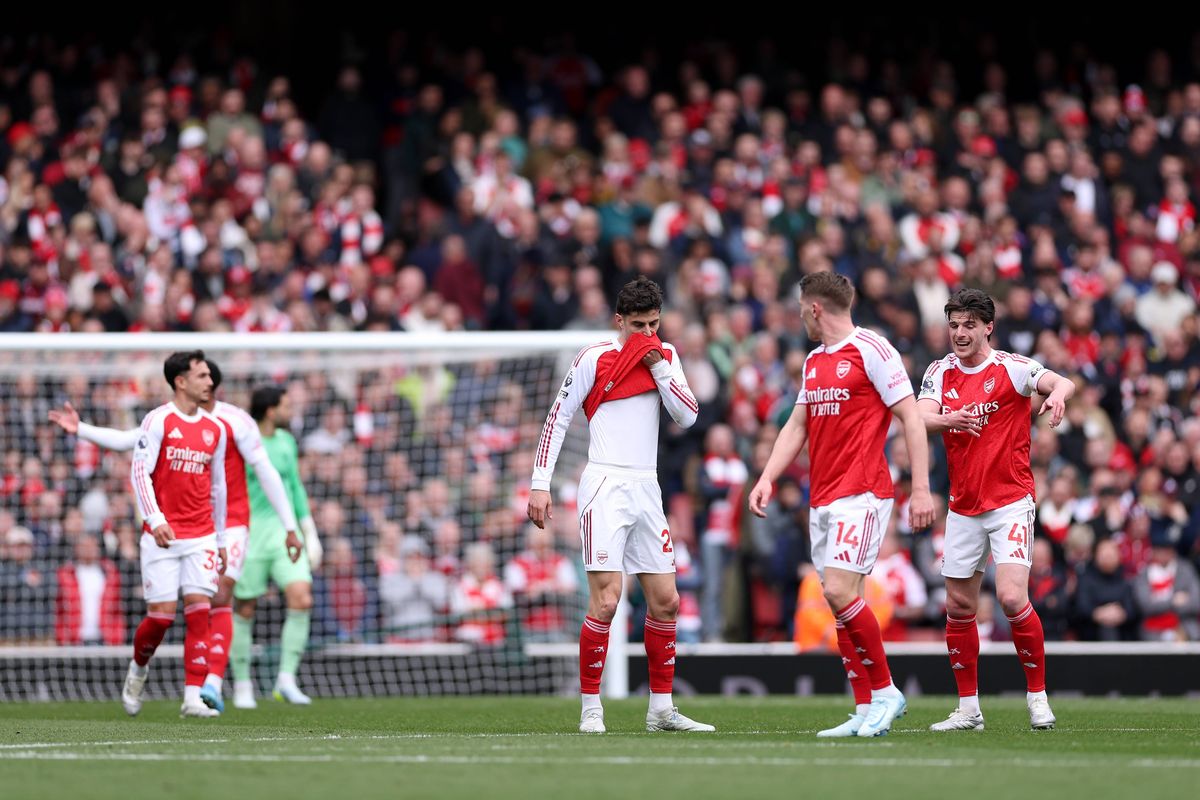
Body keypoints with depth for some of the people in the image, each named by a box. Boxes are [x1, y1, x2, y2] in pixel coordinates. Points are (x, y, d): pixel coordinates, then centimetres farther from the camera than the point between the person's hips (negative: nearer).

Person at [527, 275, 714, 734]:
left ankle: (661, 709, 17)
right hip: (605, 486, -6)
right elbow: (557, 420, -2)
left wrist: (659, 367, -7)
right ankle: (590, 708, -7)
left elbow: (687, 417, 3)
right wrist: (540, 485, -7)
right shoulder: (594, 359, -5)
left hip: (647, 490, 6)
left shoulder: (665, 356, 11)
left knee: (666, 601, 7)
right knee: (606, 601, -14)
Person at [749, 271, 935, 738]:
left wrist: (921, 488, -15)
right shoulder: (813, 362, 17)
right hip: (822, 500, 8)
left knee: (840, 592, -18)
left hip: (862, 494, -8)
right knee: (840, 601, 4)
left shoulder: (870, 350, -8)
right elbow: (797, 425, 21)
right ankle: (866, 711, 7)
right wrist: (767, 479, 8)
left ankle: (885, 691, -5)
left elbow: (910, 418, -10)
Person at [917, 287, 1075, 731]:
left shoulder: (1010, 368, -7)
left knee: (1011, 596, -18)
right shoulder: (941, 372, 5)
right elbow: (920, 418, -10)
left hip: (1011, 501, -5)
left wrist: (1058, 393, -45)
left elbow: (1062, 383, -21)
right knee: (959, 607, 6)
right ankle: (968, 707, 17)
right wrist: (949, 419, -32)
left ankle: (1037, 694, -3)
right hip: (963, 507, 5)